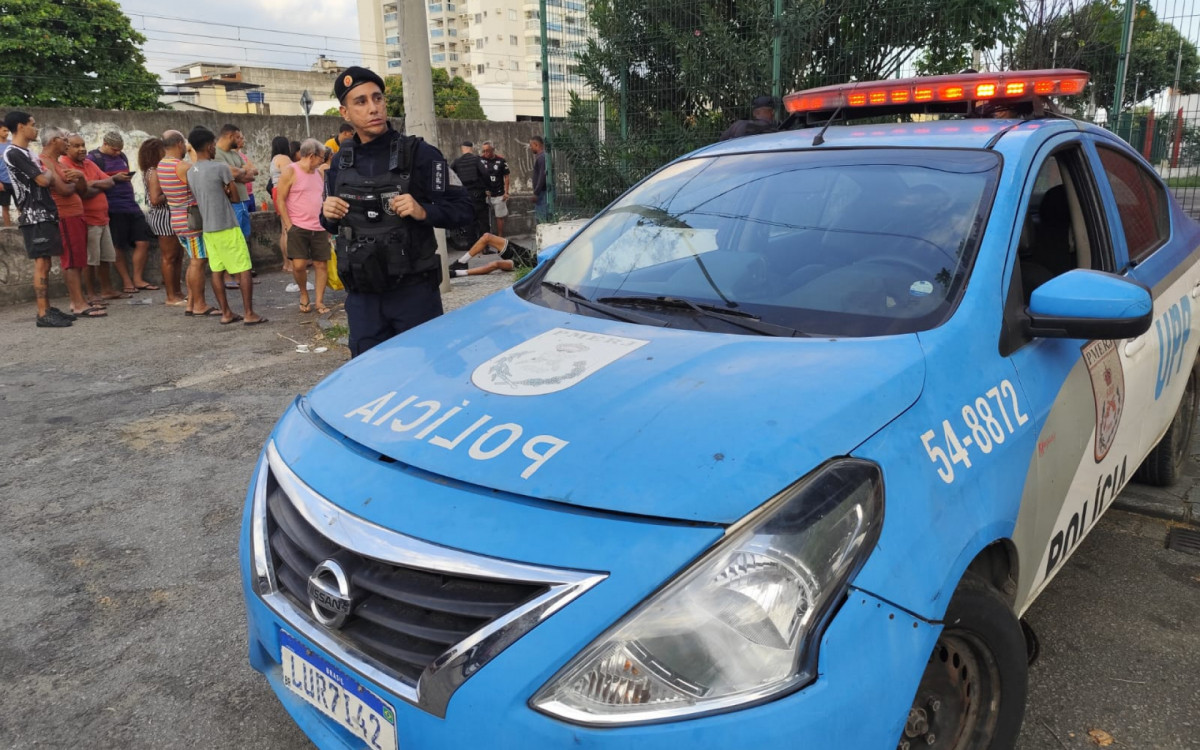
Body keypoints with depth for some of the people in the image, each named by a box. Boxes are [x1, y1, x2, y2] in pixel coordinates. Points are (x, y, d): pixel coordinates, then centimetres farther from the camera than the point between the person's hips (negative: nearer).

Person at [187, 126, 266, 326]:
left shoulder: (191, 173, 9)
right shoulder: (221, 167, -12)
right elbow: (236, 198, -5)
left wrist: (221, 193, 4)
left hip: (207, 229, 7)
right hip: (227, 227, -7)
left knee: (216, 271, 9)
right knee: (243, 270, -2)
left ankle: (226, 313, 13)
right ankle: (249, 313, -2)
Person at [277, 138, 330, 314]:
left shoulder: (318, 173, 14)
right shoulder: (291, 172, -4)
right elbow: (281, 200, -6)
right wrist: (288, 225, -12)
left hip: (319, 228, 5)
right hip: (298, 227, -5)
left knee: (322, 264, 1)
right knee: (299, 265, -10)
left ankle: (320, 301, 10)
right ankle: (303, 295, 15)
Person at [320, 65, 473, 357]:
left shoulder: (419, 153, -5)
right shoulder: (340, 163, 9)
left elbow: (461, 208, -5)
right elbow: (333, 224, 20)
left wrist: (423, 212, -22)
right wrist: (328, 215, -2)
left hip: (415, 292, -4)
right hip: (362, 297, 4)